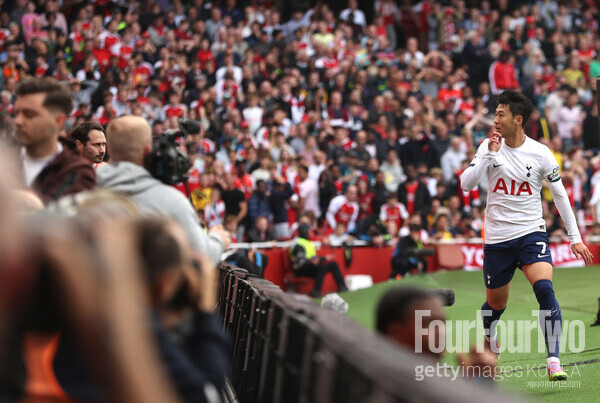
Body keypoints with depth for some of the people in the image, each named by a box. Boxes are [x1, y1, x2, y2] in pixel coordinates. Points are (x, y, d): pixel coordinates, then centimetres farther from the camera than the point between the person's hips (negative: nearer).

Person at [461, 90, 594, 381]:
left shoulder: (540, 153, -4)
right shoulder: (489, 147, -1)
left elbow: (560, 195, 5)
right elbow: (466, 184, -11)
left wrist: (575, 238, 4)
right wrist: (490, 153, -20)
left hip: (531, 233, -1)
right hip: (497, 239, 2)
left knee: (544, 288, -24)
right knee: (495, 303, 12)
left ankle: (554, 362, -25)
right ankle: (488, 337, 47)